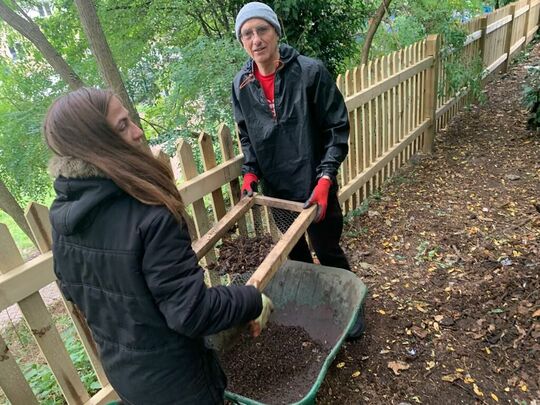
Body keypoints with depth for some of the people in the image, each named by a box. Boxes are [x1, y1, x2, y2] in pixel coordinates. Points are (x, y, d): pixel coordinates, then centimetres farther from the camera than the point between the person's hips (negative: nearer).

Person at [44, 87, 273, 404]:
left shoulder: (62, 213, -9)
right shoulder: (149, 217, -34)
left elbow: (73, 289, 6)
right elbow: (192, 312, -31)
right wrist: (255, 302, -16)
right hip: (172, 378, -6)